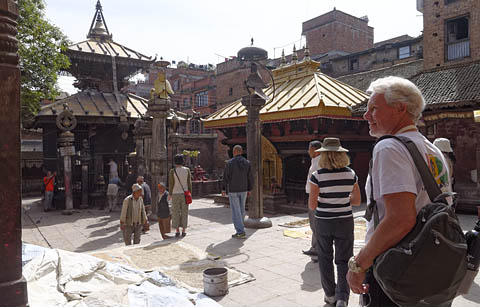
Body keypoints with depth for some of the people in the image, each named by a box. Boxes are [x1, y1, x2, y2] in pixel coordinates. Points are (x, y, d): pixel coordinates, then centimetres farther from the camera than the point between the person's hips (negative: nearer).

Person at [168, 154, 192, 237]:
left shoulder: (172, 171, -8)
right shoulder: (187, 170, -2)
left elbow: (171, 184, -7)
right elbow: (189, 183, 0)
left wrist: (170, 194, 2)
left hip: (175, 194, -1)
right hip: (184, 194, 2)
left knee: (176, 212, 7)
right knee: (184, 212, 9)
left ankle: (177, 231, 9)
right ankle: (184, 230, 11)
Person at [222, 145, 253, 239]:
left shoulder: (229, 163, -11)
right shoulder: (247, 163, 0)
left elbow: (225, 177, -8)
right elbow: (250, 177, 2)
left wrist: (223, 189, 3)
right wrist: (249, 189, 12)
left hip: (232, 190, -4)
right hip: (243, 190, 4)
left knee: (236, 211, -1)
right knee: (241, 210, 14)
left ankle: (241, 232, -4)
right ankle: (239, 229, 24)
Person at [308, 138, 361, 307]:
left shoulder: (317, 176, -14)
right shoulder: (351, 174, -4)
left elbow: (312, 206, -13)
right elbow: (357, 201, 5)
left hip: (323, 222, -1)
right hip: (345, 222, 2)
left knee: (325, 259, 16)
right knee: (343, 261, 11)